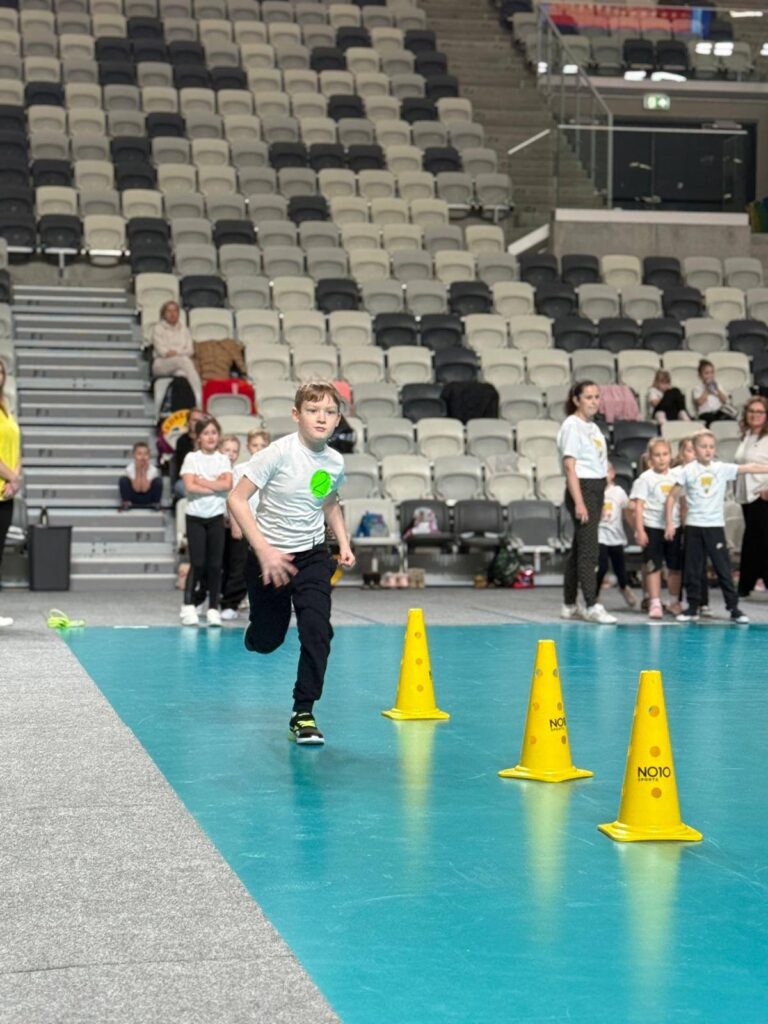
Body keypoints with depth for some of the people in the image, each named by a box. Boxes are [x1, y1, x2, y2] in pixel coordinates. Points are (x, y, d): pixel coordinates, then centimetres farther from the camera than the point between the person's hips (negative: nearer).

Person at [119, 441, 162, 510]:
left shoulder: (153, 469, -18)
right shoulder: (130, 469, -18)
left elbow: (145, 489, -25)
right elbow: (136, 489, -23)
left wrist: (144, 472, -28)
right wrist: (138, 472, -27)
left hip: (147, 498, 0)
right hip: (134, 498, 0)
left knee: (158, 480, -26)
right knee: (123, 480, -26)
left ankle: (156, 504, -6)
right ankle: (126, 503, -8)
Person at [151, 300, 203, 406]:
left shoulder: (184, 329, 20)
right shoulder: (158, 328, 9)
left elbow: (190, 350, 8)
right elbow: (161, 350, -3)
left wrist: (176, 352, -11)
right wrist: (182, 354, -13)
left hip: (181, 365, 2)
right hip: (162, 364, -2)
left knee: (182, 373, -39)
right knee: (184, 360, -37)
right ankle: (198, 396, -51)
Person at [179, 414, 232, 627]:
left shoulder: (223, 459, 6)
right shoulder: (191, 458, 0)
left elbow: (227, 484, -10)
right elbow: (190, 486, -13)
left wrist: (202, 481, -14)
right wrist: (216, 486, -11)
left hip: (216, 517, 2)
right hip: (195, 516, -2)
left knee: (215, 564, 1)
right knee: (197, 563, -4)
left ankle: (213, 608, 7)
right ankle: (188, 606, 6)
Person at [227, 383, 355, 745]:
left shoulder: (335, 463, -3)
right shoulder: (279, 453, -20)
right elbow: (237, 500, -19)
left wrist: (344, 544, 5)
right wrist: (265, 551, -24)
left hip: (312, 556, 3)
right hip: (268, 555, -3)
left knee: (318, 631, -18)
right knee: (266, 641, 10)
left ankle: (303, 714, -6)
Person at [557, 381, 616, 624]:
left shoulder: (593, 426, 15)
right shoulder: (572, 426, -10)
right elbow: (570, 466, -15)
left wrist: (598, 498, 11)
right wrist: (579, 502, -20)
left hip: (597, 489, 9)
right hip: (582, 488, -9)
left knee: (578, 548, 12)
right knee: (588, 550, -11)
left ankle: (569, 606, 17)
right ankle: (591, 606, -11)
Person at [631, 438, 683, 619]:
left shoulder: (676, 477, 7)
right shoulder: (646, 478, -5)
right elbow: (639, 505, -7)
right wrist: (640, 530, -13)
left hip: (674, 527, 4)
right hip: (653, 527, -4)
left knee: (675, 567, 10)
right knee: (653, 567, -2)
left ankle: (675, 602, 23)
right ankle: (655, 604, 2)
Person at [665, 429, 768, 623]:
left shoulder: (722, 469, 2)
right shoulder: (687, 471, 0)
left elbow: (750, 468, -6)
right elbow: (672, 497, 3)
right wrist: (670, 523, -1)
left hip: (716, 525, 0)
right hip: (693, 526, 0)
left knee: (723, 567, 0)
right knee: (693, 569, 5)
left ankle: (734, 608, 4)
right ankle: (693, 608, 14)